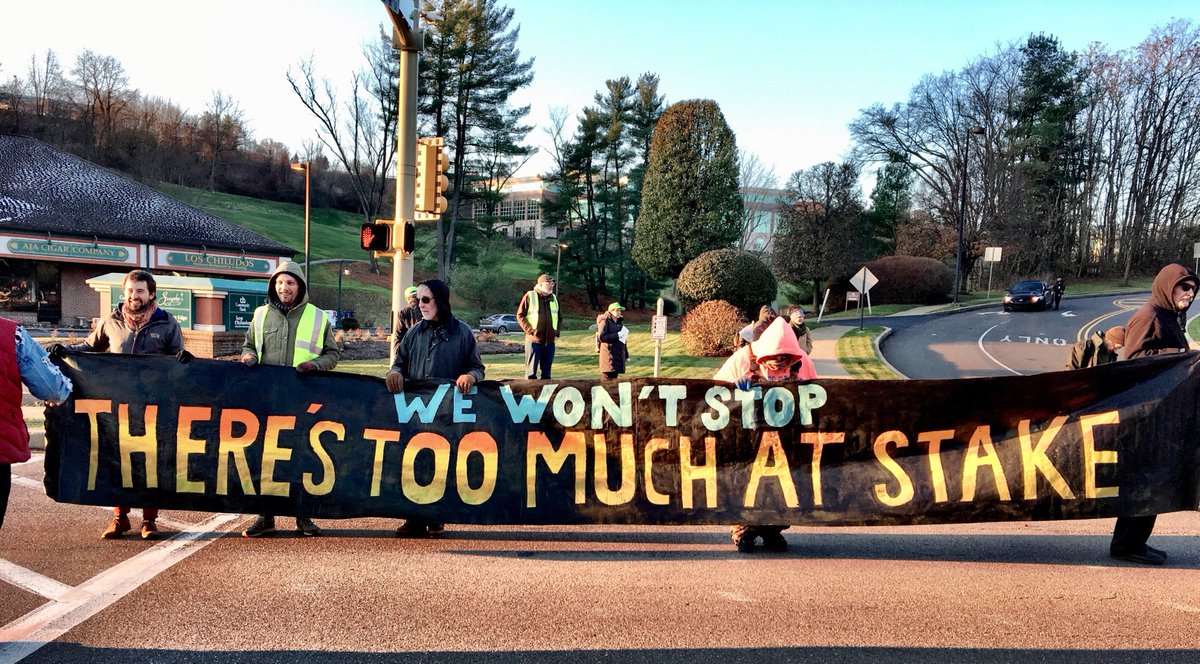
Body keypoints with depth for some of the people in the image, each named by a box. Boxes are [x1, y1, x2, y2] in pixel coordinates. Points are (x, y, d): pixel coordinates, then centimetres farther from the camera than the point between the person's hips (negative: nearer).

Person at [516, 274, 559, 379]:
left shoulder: (554, 298, 14)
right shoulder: (530, 296, -3)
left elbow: (559, 317, 24)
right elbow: (520, 315, -3)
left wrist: (556, 331, 9)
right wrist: (529, 330, -12)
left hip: (549, 341, 5)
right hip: (534, 340, -5)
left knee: (546, 371, 10)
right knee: (531, 371, -3)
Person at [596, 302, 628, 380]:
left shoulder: (620, 322, 15)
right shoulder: (605, 321, -6)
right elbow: (601, 337, -16)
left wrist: (626, 355, 19)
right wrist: (617, 335, -18)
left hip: (618, 355, 7)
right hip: (609, 354, -7)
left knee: (614, 378, 8)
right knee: (608, 378, -9)